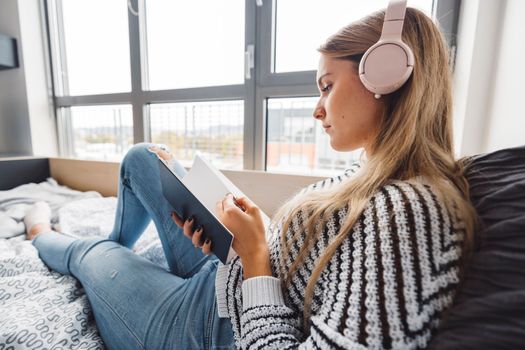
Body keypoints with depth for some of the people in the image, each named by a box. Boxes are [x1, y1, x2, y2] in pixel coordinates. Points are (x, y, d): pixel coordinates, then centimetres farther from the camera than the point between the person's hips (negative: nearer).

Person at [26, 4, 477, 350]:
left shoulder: (406, 216, -33)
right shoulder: (371, 172, -5)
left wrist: (254, 252, -24)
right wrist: (237, 238, -9)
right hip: (226, 277, 6)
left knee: (88, 255, 17)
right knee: (141, 156, 14)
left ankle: (45, 237, 58)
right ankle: (115, 252, 44)